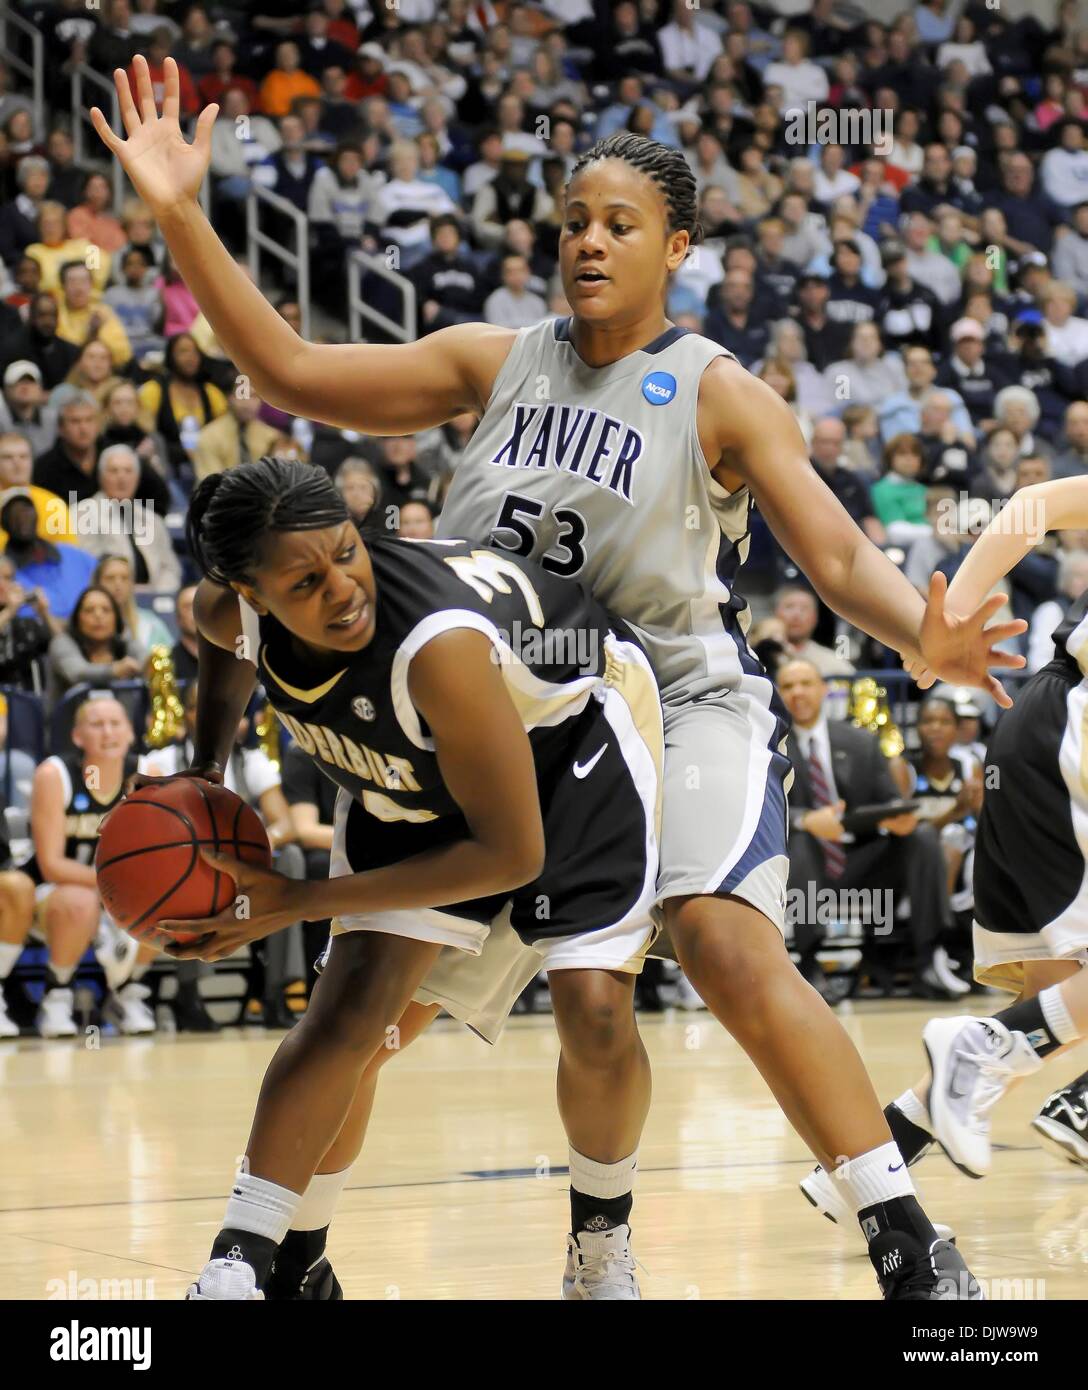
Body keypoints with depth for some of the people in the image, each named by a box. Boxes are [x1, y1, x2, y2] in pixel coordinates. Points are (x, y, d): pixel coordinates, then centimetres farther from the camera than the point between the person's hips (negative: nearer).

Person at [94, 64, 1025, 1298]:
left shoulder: (715, 393, -5)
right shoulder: (495, 363, 6)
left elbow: (839, 557, -10)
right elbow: (293, 374, 5)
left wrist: (923, 637, -33)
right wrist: (181, 218, -4)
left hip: (679, 702, -4)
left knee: (727, 945, -27)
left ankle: (908, 1244, -21)